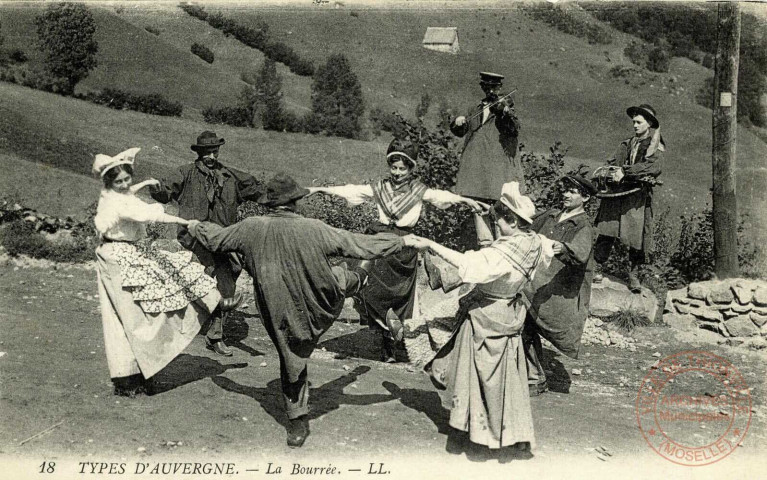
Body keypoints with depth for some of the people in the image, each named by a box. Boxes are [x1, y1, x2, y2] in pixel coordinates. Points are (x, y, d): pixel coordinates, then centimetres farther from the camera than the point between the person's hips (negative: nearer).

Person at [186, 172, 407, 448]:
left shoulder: (250, 228, -9)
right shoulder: (313, 229, -20)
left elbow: (214, 238, 9)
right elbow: (360, 245, -13)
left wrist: (194, 226, 31)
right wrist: (401, 241, -2)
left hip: (279, 314, 3)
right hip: (318, 304, -3)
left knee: (292, 363, 16)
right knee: (340, 276, 23)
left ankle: (297, 423, 28)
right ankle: (360, 279, 57)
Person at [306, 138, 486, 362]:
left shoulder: (419, 190, 0)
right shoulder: (380, 188, 7)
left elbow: (441, 196, -13)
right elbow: (351, 191, 6)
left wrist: (467, 200, -29)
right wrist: (320, 189, 4)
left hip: (403, 246, -2)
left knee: (399, 295, -2)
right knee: (370, 289, -3)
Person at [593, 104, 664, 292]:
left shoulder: (656, 146, 5)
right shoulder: (627, 144, 19)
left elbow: (652, 167, -12)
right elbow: (613, 163, 10)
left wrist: (625, 172, -19)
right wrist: (614, 171, -14)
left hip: (639, 194, -3)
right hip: (617, 192, 3)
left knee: (637, 234, -5)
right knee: (606, 231, -4)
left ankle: (634, 274, 6)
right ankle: (597, 267, 1)